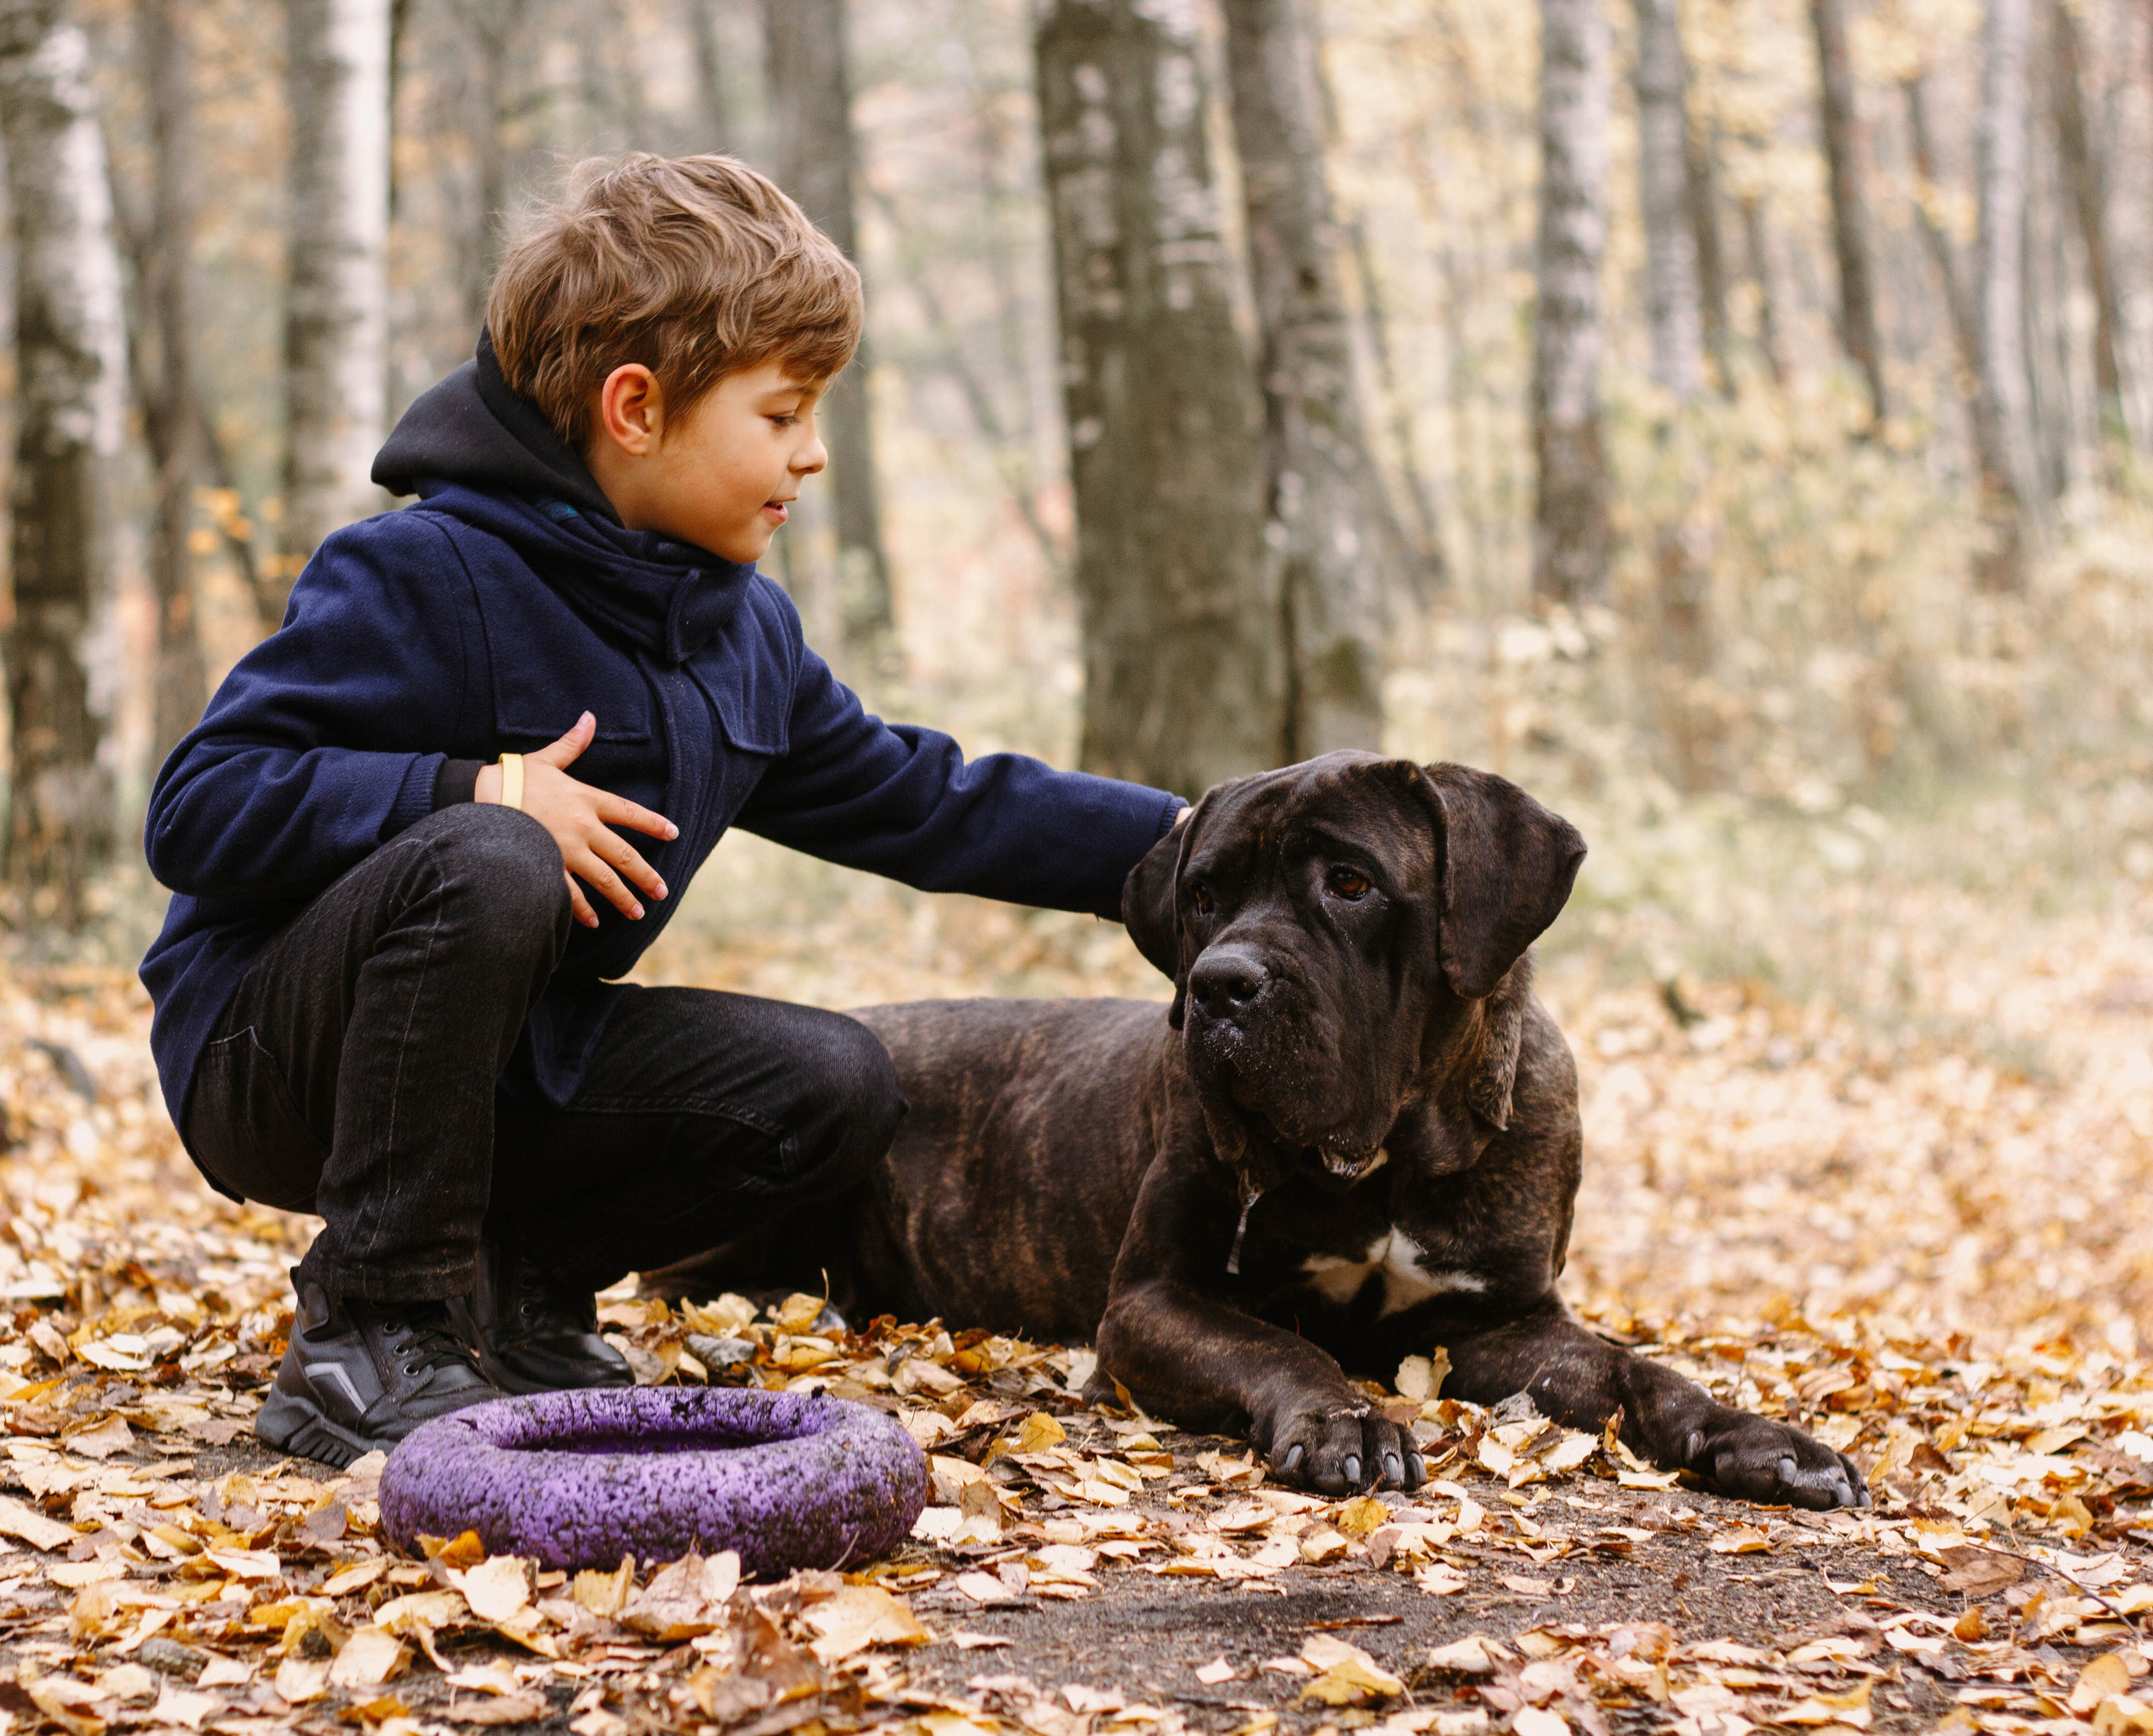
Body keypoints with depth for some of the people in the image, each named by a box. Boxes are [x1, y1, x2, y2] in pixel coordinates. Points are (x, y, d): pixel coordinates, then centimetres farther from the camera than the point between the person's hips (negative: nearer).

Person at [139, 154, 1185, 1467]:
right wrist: (475, 792, -31)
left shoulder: (746, 633, 6)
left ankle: (511, 1285, 6)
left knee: (835, 1084, -9)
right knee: (490, 862, -37)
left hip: (505, 1063, 7)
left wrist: (1170, 842, 10)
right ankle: (373, 1338, -25)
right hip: (274, 1053, -7)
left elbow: (921, 804, 16)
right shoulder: (422, 578, -19)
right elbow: (199, 812, -23)